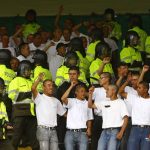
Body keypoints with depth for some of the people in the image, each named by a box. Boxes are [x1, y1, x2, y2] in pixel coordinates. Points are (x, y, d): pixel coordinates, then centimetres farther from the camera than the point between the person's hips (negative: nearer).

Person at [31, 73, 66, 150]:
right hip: (43, 129, -5)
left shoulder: (56, 101, 20)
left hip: (53, 130, 5)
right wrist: (39, 79, -17)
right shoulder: (40, 98, 3)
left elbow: (64, 113, 24)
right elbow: (33, 88, -16)